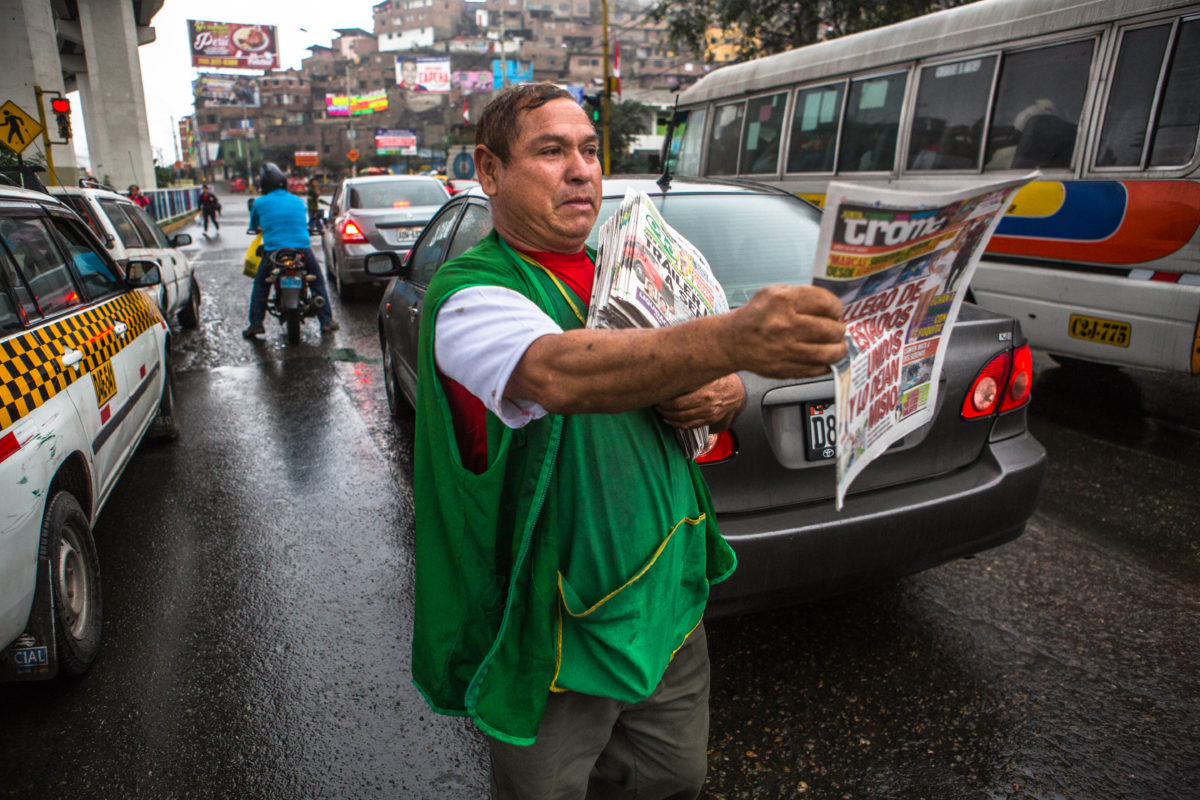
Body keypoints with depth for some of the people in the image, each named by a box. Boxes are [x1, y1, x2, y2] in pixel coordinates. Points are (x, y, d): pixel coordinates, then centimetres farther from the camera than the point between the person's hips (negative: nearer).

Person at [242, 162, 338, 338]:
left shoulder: (260, 203, 4)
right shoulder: (298, 201, 10)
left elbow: (254, 226, 18)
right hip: (302, 249, 1)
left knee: (260, 284, 19)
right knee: (318, 282, 19)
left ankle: (255, 324, 13)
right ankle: (327, 321, 13)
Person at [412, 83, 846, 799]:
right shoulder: (470, 294, -17)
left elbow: (688, 371, 13)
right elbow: (560, 373, -39)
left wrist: (726, 399, -11)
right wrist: (735, 340, -54)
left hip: (671, 600, 6)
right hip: (554, 632, -6)